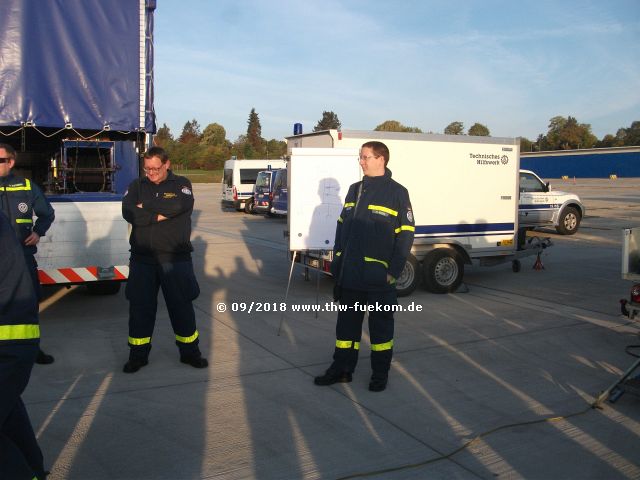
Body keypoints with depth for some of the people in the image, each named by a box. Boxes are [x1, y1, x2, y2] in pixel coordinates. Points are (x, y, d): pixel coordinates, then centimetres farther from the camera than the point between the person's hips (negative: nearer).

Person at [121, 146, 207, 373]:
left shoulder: (181, 184, 3)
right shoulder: (137, 186, 8)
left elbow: (179, 205, -18)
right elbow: (128, 212, -8)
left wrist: (146, 207, -9)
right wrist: (160, 215, -16)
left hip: (175, 258, -2)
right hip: (142, 258, 2)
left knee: (182, 305, 6)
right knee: (140, 307, 7)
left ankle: (189, 351, 22)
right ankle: (138, 355, 22)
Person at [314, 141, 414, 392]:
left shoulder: (396, 192, -5)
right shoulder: (355, 190, 13)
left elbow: (406, 234, -7)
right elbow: (342, 226, 17)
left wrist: (394, 270, -12)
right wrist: (338, 259, 10)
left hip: (378, 274, -5)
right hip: (350, 273, 5)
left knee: (380, 323, 8)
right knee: (347, 321, 12)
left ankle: (380, 373, 21)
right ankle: (342, 368, 24)